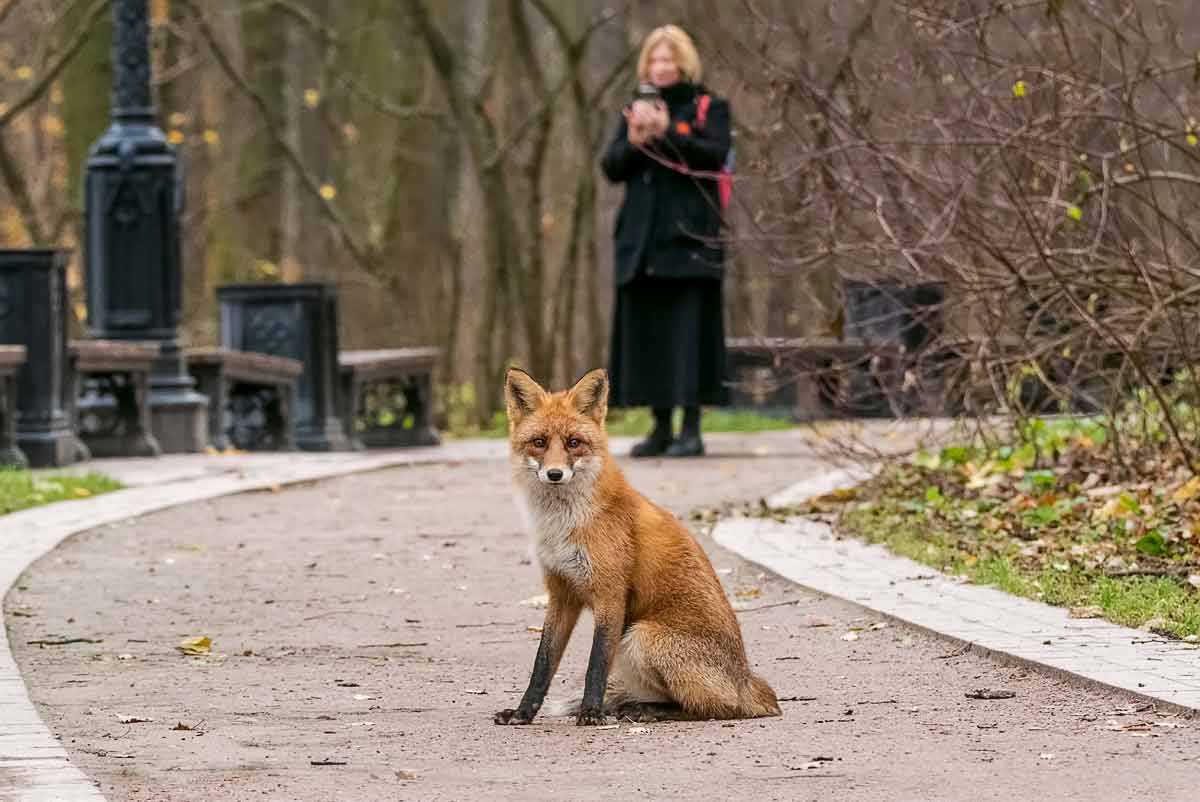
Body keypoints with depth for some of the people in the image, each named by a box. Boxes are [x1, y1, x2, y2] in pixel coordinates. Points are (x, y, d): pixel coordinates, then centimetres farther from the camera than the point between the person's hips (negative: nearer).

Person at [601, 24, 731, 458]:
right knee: (645, 331, 4)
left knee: (688, 330, -8)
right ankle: (661, 426, 11)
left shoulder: (708, 108, 4)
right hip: (641, 240, 5)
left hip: (688, 239, -5)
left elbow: (716, 154, -13)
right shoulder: (635, 109, 16)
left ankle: (692, 429, -7)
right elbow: (611, 168, 9)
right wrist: (633, 142, -11)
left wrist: (667, 132, -23)